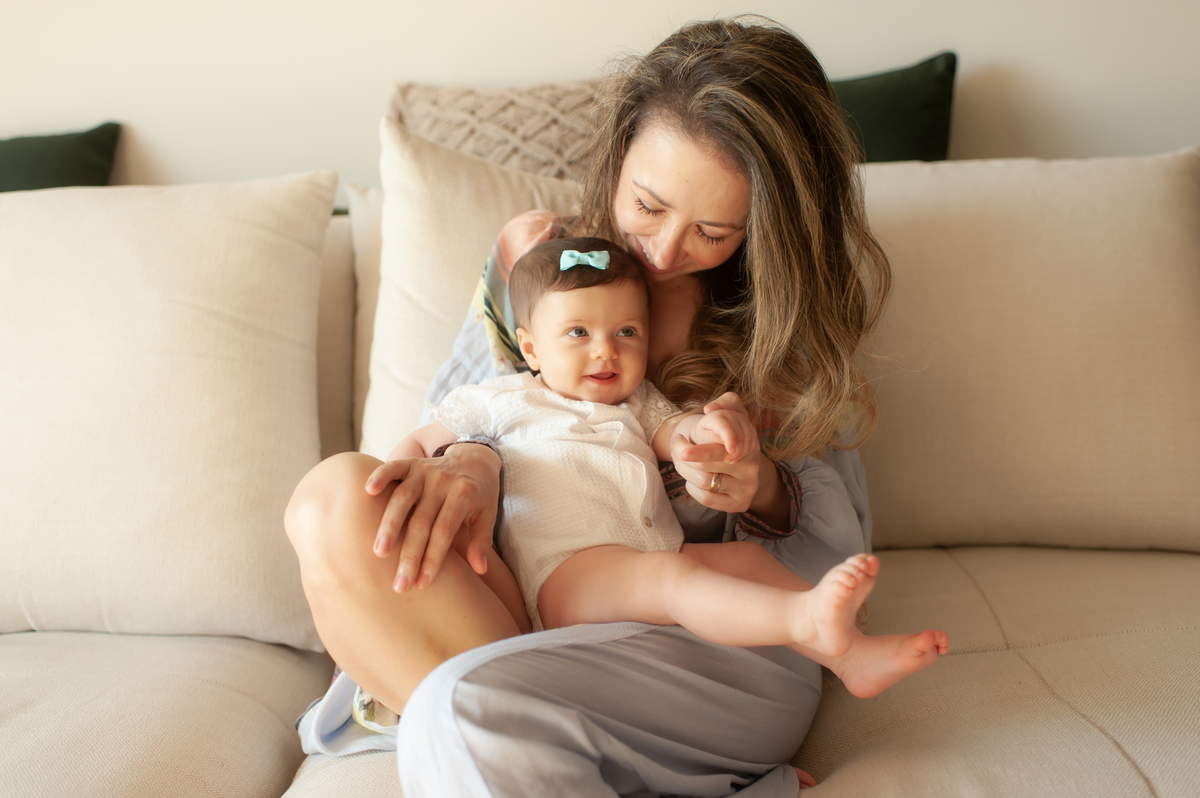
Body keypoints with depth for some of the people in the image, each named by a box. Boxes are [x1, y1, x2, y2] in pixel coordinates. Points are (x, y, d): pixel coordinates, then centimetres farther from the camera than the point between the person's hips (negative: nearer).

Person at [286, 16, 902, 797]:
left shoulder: (790, 318, 2)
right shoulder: (536, 250, 6)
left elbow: (841, 542, 6)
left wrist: (764, 491, -17)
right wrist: (471, 462, -15)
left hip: (732, 648, -4)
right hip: (539, 611, 4)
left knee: (464, 703, -37)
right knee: (336, 499, -27)